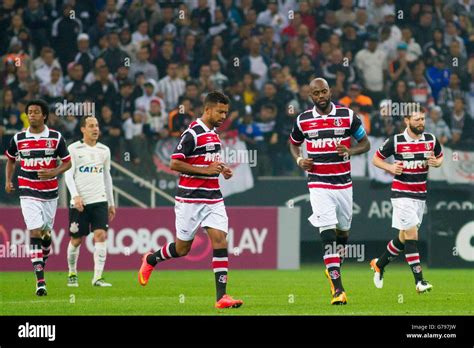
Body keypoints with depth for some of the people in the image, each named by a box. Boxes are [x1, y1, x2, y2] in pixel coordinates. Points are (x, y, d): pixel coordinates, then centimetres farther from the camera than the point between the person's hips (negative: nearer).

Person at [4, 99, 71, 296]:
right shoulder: (18, 139, 1)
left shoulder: (56, 138, -2)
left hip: (50, 192, 1)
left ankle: (43, 261, 42)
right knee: (35, 232, -14)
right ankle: (40, 280, -18)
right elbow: (10, 159, 19)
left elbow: (67, 162, 4)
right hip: (28, 193, -1)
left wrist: (53, 173, -14)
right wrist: (8, 180, 7)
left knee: (46, 233, 11)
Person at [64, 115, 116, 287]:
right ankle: (72, 274, 25)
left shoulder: (104, 150, 12)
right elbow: (68, 175, -6)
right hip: (79, 202, -3)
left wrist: (111, 203, 19)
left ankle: (98, 277, -15)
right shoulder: (74, 149, -1)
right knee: (76, 239, 5)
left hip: (100, 201, 3)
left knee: (101, 235, -13)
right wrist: (75, 196, -21)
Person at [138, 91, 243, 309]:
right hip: (191, 199, -7)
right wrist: (206, 170, -19)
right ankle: (150, 260, 35)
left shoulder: (214, 133, 13)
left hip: (213, 199, 7)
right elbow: (175, 164, -17)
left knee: (220, 241, -9)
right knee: (182, 248, 4)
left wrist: (221, 170, 9)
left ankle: (221, 296, -12)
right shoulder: (192, 134, -13)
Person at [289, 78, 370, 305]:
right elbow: (294, 144, 20)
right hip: (319, 185, -2)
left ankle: (333, 267, 43)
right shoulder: (303, 120, 2)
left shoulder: (348, 116, -1)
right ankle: (337, 289, -18)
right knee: (328, 234, -14)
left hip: (344, 183, 2)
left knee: (343, 231, 13)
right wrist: (299, 161, -1)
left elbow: (365, 144, 6)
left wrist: (350, 151, -15)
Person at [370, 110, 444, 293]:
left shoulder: (431, 140, 4)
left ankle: (379, 264, 35)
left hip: (420, 194, 5)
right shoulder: (395, 141, -8)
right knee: (411, 234, -13)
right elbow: (376, 159, 3)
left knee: (404, 237, 11)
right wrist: (390, 167, -15)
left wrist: (435, 162, -4)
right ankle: (419, 281, -13)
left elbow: (440, 158, 19)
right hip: (402, 194, -5)